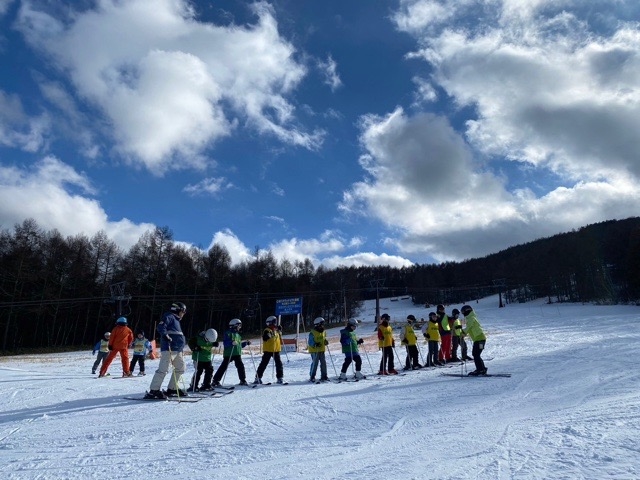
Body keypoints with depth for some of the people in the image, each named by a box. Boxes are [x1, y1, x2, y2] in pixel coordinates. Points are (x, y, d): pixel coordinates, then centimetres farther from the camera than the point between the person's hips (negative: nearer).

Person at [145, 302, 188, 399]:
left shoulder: (177, 320, 27)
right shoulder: (169, 317, -3)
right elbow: (160, 327, -19)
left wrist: (182, 346, 31)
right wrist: (165, 336, -31)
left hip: (178, 350, 10)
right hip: (169, 349, -10)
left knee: (180, 368, 15)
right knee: (163, 369, -15)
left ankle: (172, 388, 23)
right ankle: (153, 390, -13)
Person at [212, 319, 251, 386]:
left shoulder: (237, 334, 19)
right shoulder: (228, 333, -5)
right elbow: (225, 343, -16)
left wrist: (246, 343, 17)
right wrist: (231, 343, -31)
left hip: (237, 354, 7)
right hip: (228, 353, -7)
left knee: (240, 366, 1)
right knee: (223, 367, -5)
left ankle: (243, 380, 14)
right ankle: (215, 381, 3)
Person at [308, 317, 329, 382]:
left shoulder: (323, 332, 10)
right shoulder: (312, 333, -11)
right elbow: (310, 342, -12)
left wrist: (326, 342, 0)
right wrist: (315, 344, -28)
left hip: (322, 350, 7)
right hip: (314, 351, -6)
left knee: (323, 363, 5)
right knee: (315, 363, -7)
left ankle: (324, 376, 15)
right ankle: (312, 377, 4)